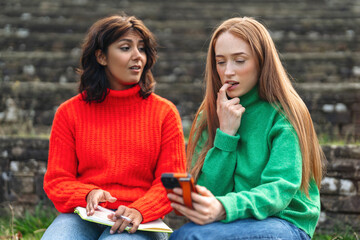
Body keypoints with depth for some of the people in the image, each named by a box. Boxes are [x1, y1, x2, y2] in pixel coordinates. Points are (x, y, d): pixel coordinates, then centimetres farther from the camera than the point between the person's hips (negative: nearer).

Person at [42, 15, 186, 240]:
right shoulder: (70, 112, 10)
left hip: (140, 222, -1)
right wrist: (88, 194, -14)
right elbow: (57, 181, 9)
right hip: (83, 216, 2)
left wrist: (139, 210, -16)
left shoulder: (164, 112, 9)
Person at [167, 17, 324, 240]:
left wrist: (224, 208, -34)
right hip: (235, 222, 5)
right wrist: (226, 134, -10)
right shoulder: (209, 116, 9)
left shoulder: (285, 114, -4)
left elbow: (281, 188, -16)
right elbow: (207, 192, 1)